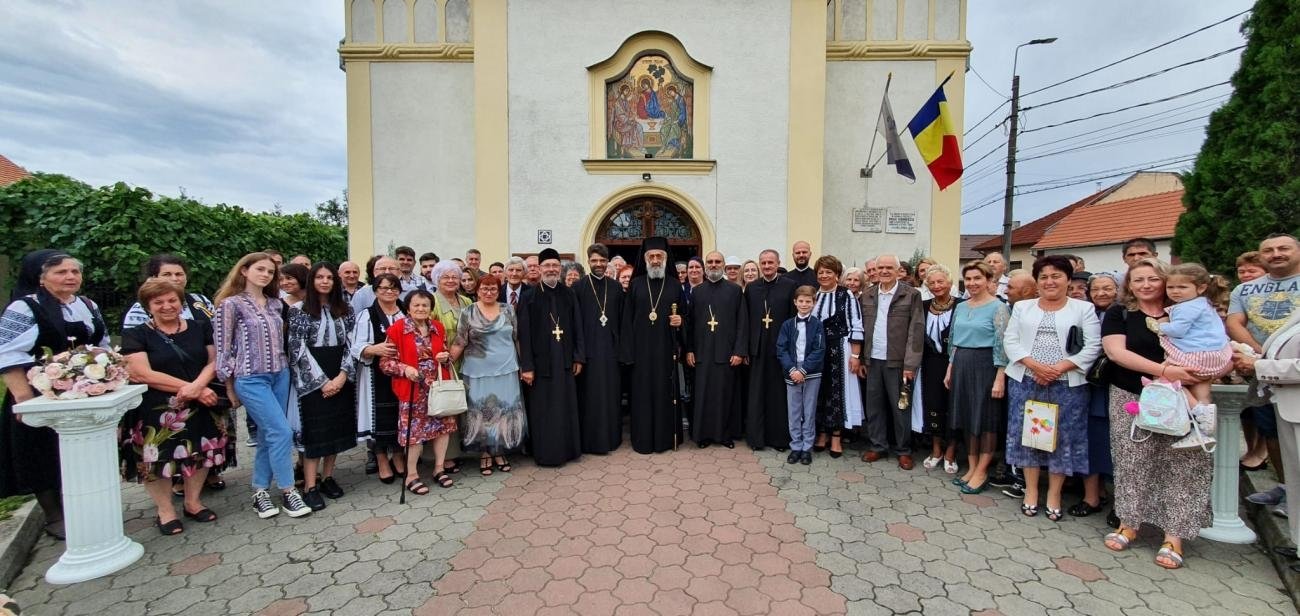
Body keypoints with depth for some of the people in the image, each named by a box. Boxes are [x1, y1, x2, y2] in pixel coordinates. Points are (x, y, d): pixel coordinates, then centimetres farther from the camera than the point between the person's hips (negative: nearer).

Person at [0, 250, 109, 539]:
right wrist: (24, 398, -20)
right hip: (43, 399, -5)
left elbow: (104, 347, 19)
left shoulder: (88, 306, 9)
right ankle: (54, 518, 18)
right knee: (46, 456, 5)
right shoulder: (24, 309, -10)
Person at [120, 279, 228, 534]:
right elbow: (142, 373, -12)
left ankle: (192, 503, 27)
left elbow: (214, 361, 3)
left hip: (200, 408, 3)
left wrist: (197, 385, -18)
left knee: (199, 454, 9)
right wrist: (190, 389, -17)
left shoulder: (200, 328, 8)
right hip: (155, 411, -3)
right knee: (158, 457, 2)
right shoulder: (136, 334, -1)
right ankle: (165, 511, 20)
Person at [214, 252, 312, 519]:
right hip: (251, 379, -5)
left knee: (268, 435, 10)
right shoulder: (231, 304, -6)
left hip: (280, 375, 6)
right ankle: (287, 491, 4)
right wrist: (230, 388, -2)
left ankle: (260, 491, 23)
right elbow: (223, 348, -4)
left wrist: (284, 369, 8)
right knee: (282, 432, -10)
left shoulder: (276, 304, 10)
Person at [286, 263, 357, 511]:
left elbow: (351, 344, 3)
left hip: (341, 378, 4)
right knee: (314, 430, -2)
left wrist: (342, 376, -10)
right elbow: (298, 349, -7)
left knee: (337, 427, 7)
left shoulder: (346, 310, 8)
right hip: (312, 380, -3)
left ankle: (327, 477, 20)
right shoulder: (299, 310, -2)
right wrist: (322, 381, -12)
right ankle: (310, 486, 5)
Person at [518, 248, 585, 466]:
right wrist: (526, 366, -12)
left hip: (565, 361, 3)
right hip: (541, 362, -3)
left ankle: (567, 449, 25)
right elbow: (524, 334, -8)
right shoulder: (530, 297, -4)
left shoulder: (569, 295, 6)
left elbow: (577, 327, 6)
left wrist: (578, 358, 1)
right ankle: (546, 453, 18)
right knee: (543, 409, 5)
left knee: (567, 406, 11)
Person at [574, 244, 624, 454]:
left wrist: (622, 347, 4)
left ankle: (611, 437, 23)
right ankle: (590, 440, 14)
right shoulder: (578, 287, -2)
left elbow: (621, 319, 9)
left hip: (611, 348, 3)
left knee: (612, 394, 9)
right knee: (589, 395, 3)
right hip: (588, 348, -3)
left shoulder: (616, 287, 8)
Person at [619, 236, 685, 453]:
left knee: (666, 392, 6)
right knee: (642, 393, 3)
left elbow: (684, 316, 13)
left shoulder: (675, 286, 7)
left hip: (666, 349, 1)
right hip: (641, 349, 0)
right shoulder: (635, 285, 5)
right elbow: (627, 319, 1)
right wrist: (627, 352, -5)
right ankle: (643, 439, 15)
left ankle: (666, 437, 19)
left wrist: (680, 321, -11)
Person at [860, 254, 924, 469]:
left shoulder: (911, 294, -4)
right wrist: (861, 358, 6)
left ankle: (903, 450, 20)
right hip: (873, 360, 4)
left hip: (898, 362, -4)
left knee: (900, 407, 6)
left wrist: (910, 364, -12)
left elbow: (916, 331, -8)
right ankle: (877, 446, 24)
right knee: (874, 405, 11)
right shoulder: (867, 295, 8)